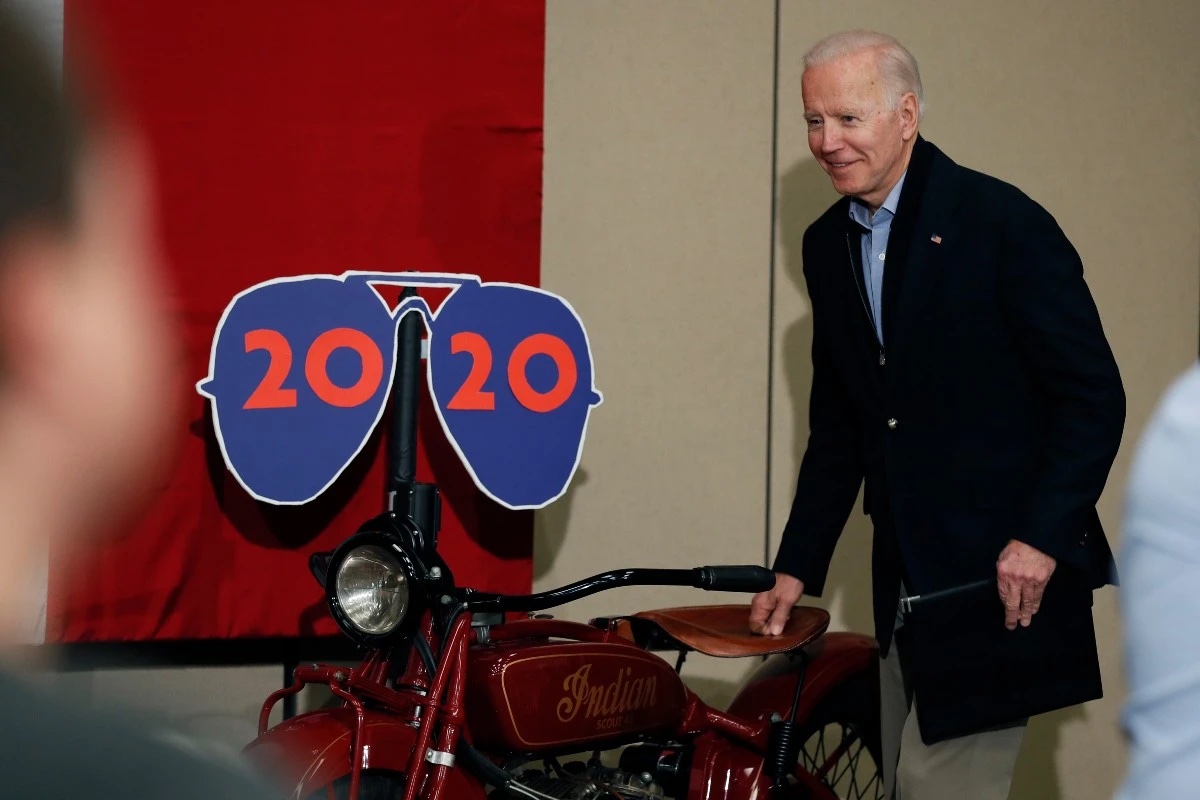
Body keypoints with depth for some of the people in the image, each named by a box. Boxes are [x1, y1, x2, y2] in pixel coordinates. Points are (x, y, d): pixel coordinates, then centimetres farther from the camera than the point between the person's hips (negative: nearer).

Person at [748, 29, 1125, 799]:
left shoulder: (1003, 223, -11)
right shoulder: (829, 245, 10)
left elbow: (1095, 396, -12)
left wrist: (1043, 537, -19)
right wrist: (798, 566, 12)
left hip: (1004, 571, -7)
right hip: (907, 579, 7)